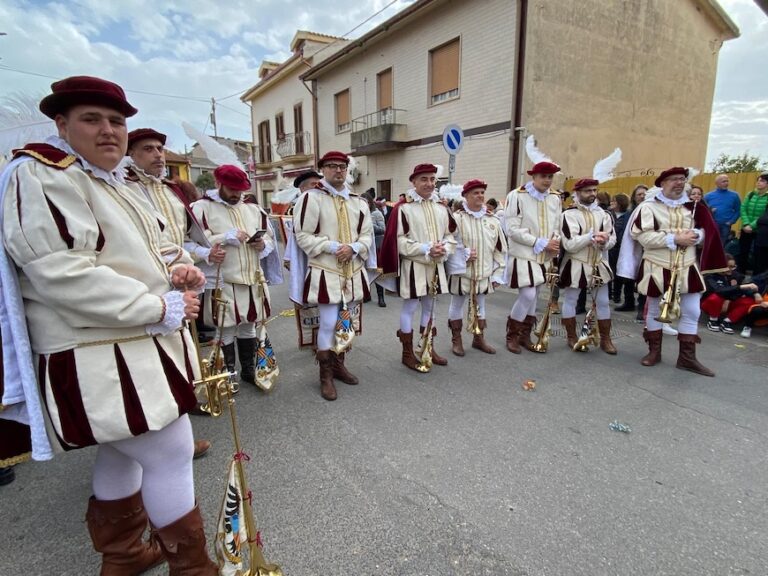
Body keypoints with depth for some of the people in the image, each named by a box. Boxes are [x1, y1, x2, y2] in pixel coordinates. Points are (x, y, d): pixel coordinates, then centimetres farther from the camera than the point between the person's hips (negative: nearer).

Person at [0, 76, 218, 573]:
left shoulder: (115, 182, 16)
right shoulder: (40, 175, -12)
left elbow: (153, 245, 22)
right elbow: (62, 273, -24)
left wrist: (180, 266, -2)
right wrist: (160, 308, -23)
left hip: (136, 347, 10)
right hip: (98, 359, -9)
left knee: (123, 453, 20)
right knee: (170, 453, -4)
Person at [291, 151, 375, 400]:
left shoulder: (358, 201, 10)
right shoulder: (311, 198, -7)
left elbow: (367, 234, 11)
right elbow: (302, 235, -9)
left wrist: (353, 248, -11)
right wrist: (332, 247, -19)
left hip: (353, 271, 6)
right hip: (325, 271, -6)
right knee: (328, 323, -5)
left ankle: (338, 365, 31)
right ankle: (325, 376, 11)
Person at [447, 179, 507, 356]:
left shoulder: (493, 220, 4)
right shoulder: (456, 218, -11)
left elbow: (500, 249, 6)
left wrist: (498, 273, 3)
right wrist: (464, 254, -21)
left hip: (484, 272, 5)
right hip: (461, 271, -4)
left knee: (480, 305, 17)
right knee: (457, 305, 9)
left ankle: (479, 339, 32)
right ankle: (456, 340, 23)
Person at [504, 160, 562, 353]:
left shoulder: (555, 198, 8)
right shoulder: (517, 196, -12)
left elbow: (556, 226, 16)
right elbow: (513, 230, -17)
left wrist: (555, 243, -7)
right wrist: (541, 243, -18)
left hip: (544, 257, 6)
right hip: (523, 256, -6)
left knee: (532, 296, 11)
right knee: (528, 295, -11)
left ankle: (525, 335, 24)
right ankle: (512, 335, 8)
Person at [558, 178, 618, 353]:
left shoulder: (603, 213, 5)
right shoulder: (569, 215, -13)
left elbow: (612, 238, 4)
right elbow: (569, 244, -20)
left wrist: (603, 242, -19)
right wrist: (592, 236, -26)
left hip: (598, 264, 5)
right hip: (575, 265, -5)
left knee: (603, 302, 9)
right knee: (570, 300, 7)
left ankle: (605, 339, 23)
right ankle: (572, 337, 22)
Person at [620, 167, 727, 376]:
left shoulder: (693, 207, 9)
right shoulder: (648, 207, -6)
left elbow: (707, 232, 8)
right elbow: (642, 236, -17)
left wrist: (694, 236, -14)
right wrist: (675, 239, -21)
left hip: (687, 269, 4)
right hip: (657, 269, -4)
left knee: (691, 312, 4)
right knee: (655, 309, 8)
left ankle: (687, 357, 15)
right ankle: (654, 351, 22)